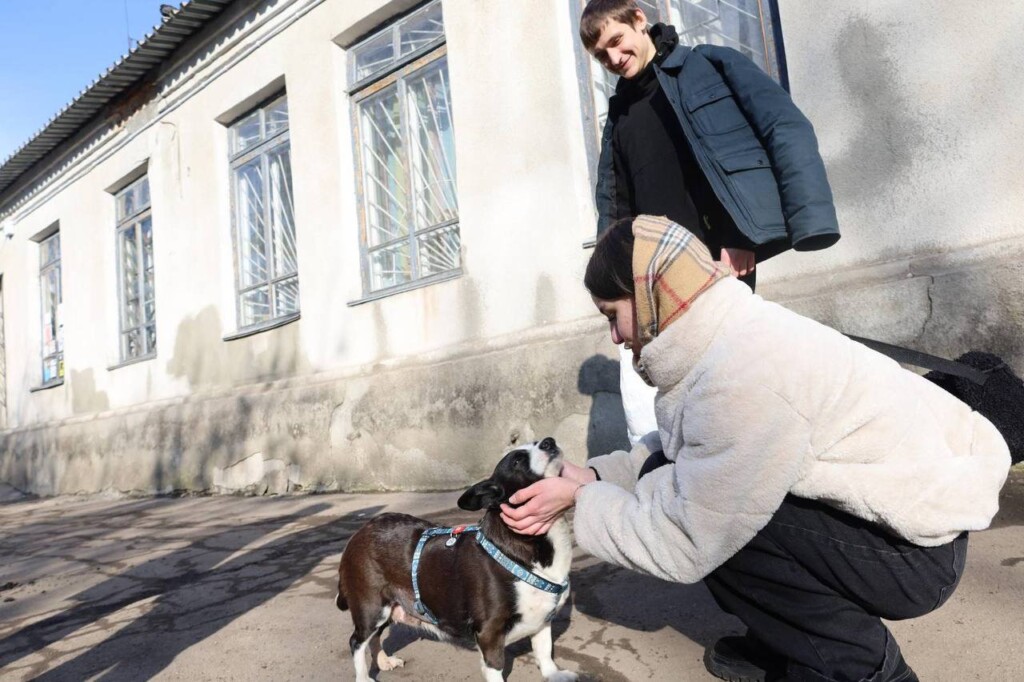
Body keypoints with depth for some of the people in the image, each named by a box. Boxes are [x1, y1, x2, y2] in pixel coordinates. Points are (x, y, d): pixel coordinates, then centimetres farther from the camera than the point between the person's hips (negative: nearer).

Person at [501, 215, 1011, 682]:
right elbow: (672, 452, 4)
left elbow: (685, 547, -24)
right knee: (675, 482, 0)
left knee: (708, 522, -21)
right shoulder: (727, 332, -5)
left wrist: (582, 499, -13)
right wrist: (592, 478, -6)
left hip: (917, 550, -8)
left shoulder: (741, 379, -32)